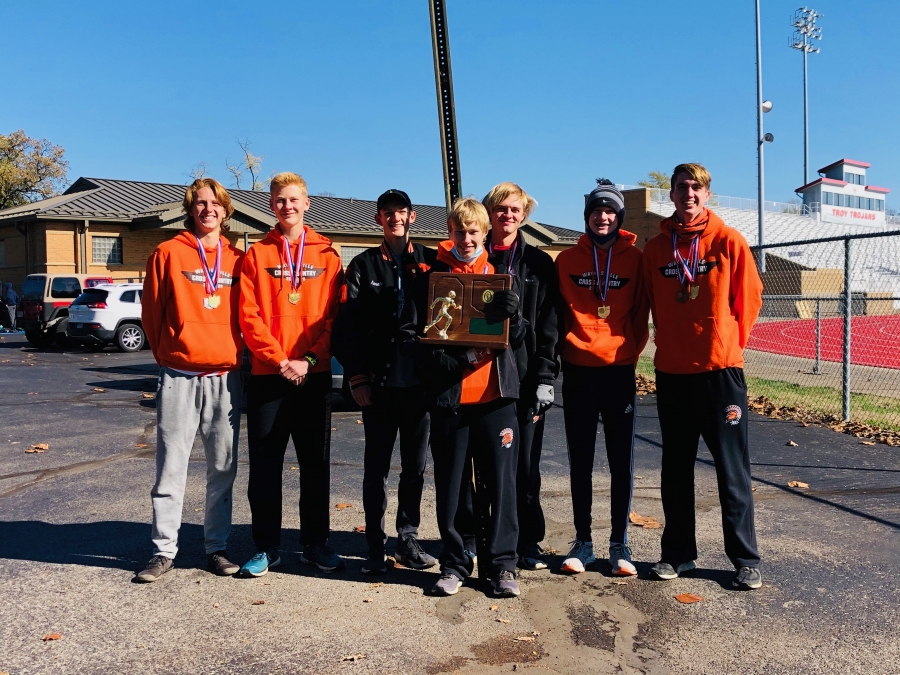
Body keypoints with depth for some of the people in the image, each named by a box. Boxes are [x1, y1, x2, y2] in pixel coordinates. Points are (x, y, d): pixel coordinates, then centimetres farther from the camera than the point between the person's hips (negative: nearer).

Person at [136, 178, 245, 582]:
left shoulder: (237, 259, 9)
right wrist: (168, 357, 10)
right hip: (180, 377, -2)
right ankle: (164, 550, 12)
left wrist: (236, 357, 9)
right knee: (171, 468, 1)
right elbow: (152, 312, 6)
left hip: (226, 378, 2)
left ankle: (217, 547, 19)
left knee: (223, 468, 8)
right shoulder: (169, 253, 3)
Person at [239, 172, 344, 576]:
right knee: (265, 464, 5)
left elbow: (334, 314, 0)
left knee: (316, 462, 8)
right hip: (266, 374, 0)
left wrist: (308, 359, -11)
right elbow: (249, 317, -2)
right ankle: (266, 547, 18)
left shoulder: (326, 254, 6)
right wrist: (280, 360, -12)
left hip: (315, 375, 0)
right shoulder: (257, 254, 6)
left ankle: (315, 543, 22)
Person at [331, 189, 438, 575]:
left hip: (420, 381, 1)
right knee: (376, 467, 5)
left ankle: (408, 540, 24)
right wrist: (357, 377, -5)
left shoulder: (430, 262, 8)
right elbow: (347, 326, 1)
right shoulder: (364, 265, 5)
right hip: (379, 382, -1)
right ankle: (375, 546, 16)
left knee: (415, 466, 10)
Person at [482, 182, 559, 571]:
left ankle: (528, 541, 15)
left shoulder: (539, 264, 9)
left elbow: (547, 324, 3)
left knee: (525, 462, 3)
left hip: (524, 375, 0)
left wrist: (545, 377, -6)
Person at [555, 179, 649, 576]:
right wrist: (569, 348, -3)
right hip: (578, 371, 1)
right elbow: (558, 313, 7)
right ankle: (582, 542, 20)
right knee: (580, 463, 8)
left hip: (619, 370, -1)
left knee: (622, 463, 4)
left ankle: (619, 544, 17)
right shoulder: (567, 260, 5)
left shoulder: (634, 258, 3)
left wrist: (630, 351, -5)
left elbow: (641, 314, 5)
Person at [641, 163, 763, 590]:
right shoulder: (655, 248, 5)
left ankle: (745, 560, 16)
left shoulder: (728, 241, -3)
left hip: (720, 370, -3)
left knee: (732, 470, 4)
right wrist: (674, 342, 10)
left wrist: (727, 343, 5)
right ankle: (677, 554, 24)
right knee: (676, 470, 11)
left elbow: (749, 298, 2)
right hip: (671, 372, 3)